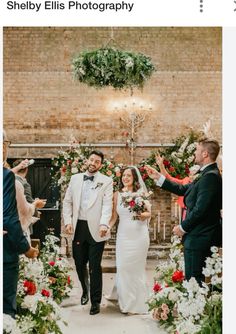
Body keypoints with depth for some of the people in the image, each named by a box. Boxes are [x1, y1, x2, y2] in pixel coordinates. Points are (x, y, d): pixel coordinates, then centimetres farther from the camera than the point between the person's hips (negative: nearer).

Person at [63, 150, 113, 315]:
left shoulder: (106, 181, 1)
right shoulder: (75, 178, 12)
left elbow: (107, 204, -9)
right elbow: (67, 201, 13)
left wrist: (104, 224, -22)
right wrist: (68, 221, 1)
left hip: (95, 229, -4)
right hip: (78, 227, 4)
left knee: (95, 267, -2)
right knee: (79, 263, 14)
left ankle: (96, 301, 11)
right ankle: (85, 290, 40)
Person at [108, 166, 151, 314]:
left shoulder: (141, 193, 2)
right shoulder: (117, 194, 7)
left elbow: (149, 213, 5)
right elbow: (114, 216, 7)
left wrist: (142, 215, -16)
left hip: (139, 234, -2)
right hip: (123, 234, 2)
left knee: (137, 267, 3)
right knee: (123, 267, 1)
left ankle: (138, 303, 16)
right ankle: (126, 301, 17)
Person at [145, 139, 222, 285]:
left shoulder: (210, 176, -18)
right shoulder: (207, 174, 14)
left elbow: (200, 209, -23)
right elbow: (183, 189, 18)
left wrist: (183, 227, -11)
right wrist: (158, 177, 18)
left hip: (198, 238, -10)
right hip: (201, 236, 10)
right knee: (197, 279, 15)